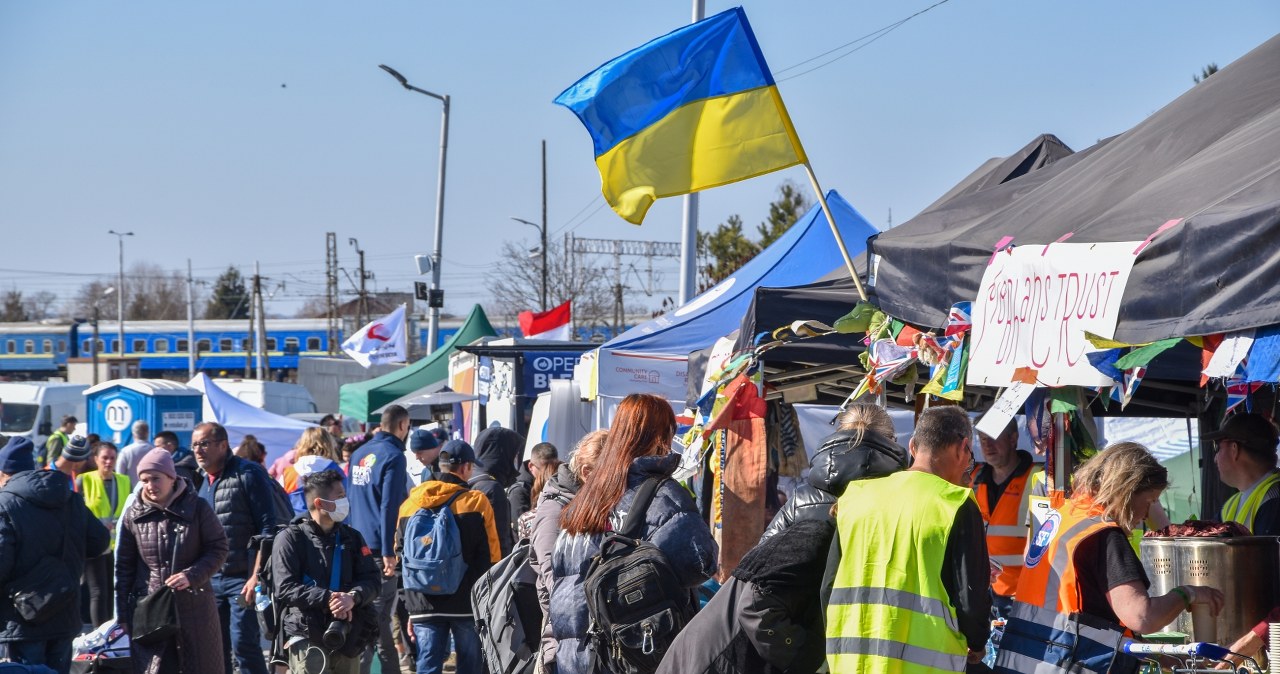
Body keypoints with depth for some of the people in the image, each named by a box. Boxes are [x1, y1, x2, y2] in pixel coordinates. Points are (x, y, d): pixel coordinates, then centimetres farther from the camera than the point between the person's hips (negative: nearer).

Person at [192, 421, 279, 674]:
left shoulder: (248, 474, -8)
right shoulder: (201, 480, 14)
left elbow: (267, 527, -12)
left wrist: (257, 575, -18)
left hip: (243, 577, -7)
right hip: (211, 578, 7)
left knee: (244, 644, -9)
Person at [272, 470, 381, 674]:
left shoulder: (352, 537, 14)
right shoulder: (290, 538, -2)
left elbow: (372, 580, 5)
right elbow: (285, 589, -11)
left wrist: (353, 597, -17)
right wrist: (327, 598, -22)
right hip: (307, 636, -5)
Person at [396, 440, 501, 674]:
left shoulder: (410, 504, 6)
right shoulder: (477, 502, -5)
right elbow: (491, 558, -5)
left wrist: (409, 610, 15)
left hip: (424, 608, 3)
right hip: (468, 605, -3)